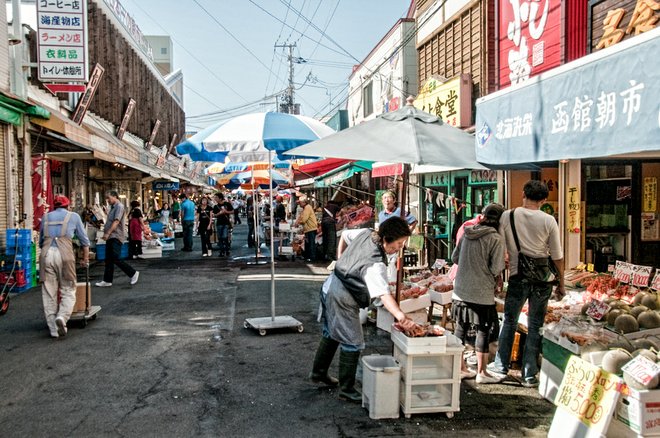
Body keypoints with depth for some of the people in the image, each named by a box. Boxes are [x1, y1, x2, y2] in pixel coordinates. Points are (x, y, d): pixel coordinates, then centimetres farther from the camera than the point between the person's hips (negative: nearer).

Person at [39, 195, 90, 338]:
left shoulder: (46, 217, 23)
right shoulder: (73, 216, 16)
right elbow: (84, 240, 20)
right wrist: (86, 259, 30)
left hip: (46, 254, 3)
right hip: (64, 253, -3)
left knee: (49, 294, 7)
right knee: (68, 291, 5)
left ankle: (54, 330, 6)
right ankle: (62, 317, -20)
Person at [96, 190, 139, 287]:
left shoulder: (119, 206, -11)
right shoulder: (113, 207, 18)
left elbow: (116, 222, -19)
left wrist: (108, 233, -23)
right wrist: (106, 233, 13)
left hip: (116, 237, -9)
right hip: (110, 237, 9)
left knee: (116, 259, -13)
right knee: (108, 260, 8)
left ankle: (133, 273, 0)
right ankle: (107, 280, 11)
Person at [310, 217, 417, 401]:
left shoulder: (366, 233, -8)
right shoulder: (376, 264, -32)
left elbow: (345, 235, 12)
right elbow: (384, 294, -44)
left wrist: (340, 260, 18)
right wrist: (400, 316, -55)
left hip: (330, 286, 10)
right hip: (343, 300, -10)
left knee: (331, 334, 24)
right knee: (353, 343, -1)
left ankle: (318, 373, 41)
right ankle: (346, 388, 9)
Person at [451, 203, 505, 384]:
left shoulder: (467, 234, 5)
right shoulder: (496, 239, -12)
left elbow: (455, 258, 12)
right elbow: (496, 269, -15)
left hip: (460, 290, 6)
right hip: (482, 293, -6)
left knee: (461, 328, 14)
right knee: (484, 331, 7)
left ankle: (460, 368, 24)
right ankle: (481, 372, 14)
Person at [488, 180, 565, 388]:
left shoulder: (508, 216, -4)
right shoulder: (548, 221, -5)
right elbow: (557, 256, 0)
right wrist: (561, 284, 11)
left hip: (518, 276, 0)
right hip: (542, 279, 0)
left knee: (509, 322, 15)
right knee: (535, 326, 10)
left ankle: (501, 366, 24)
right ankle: (529, 375, 15)